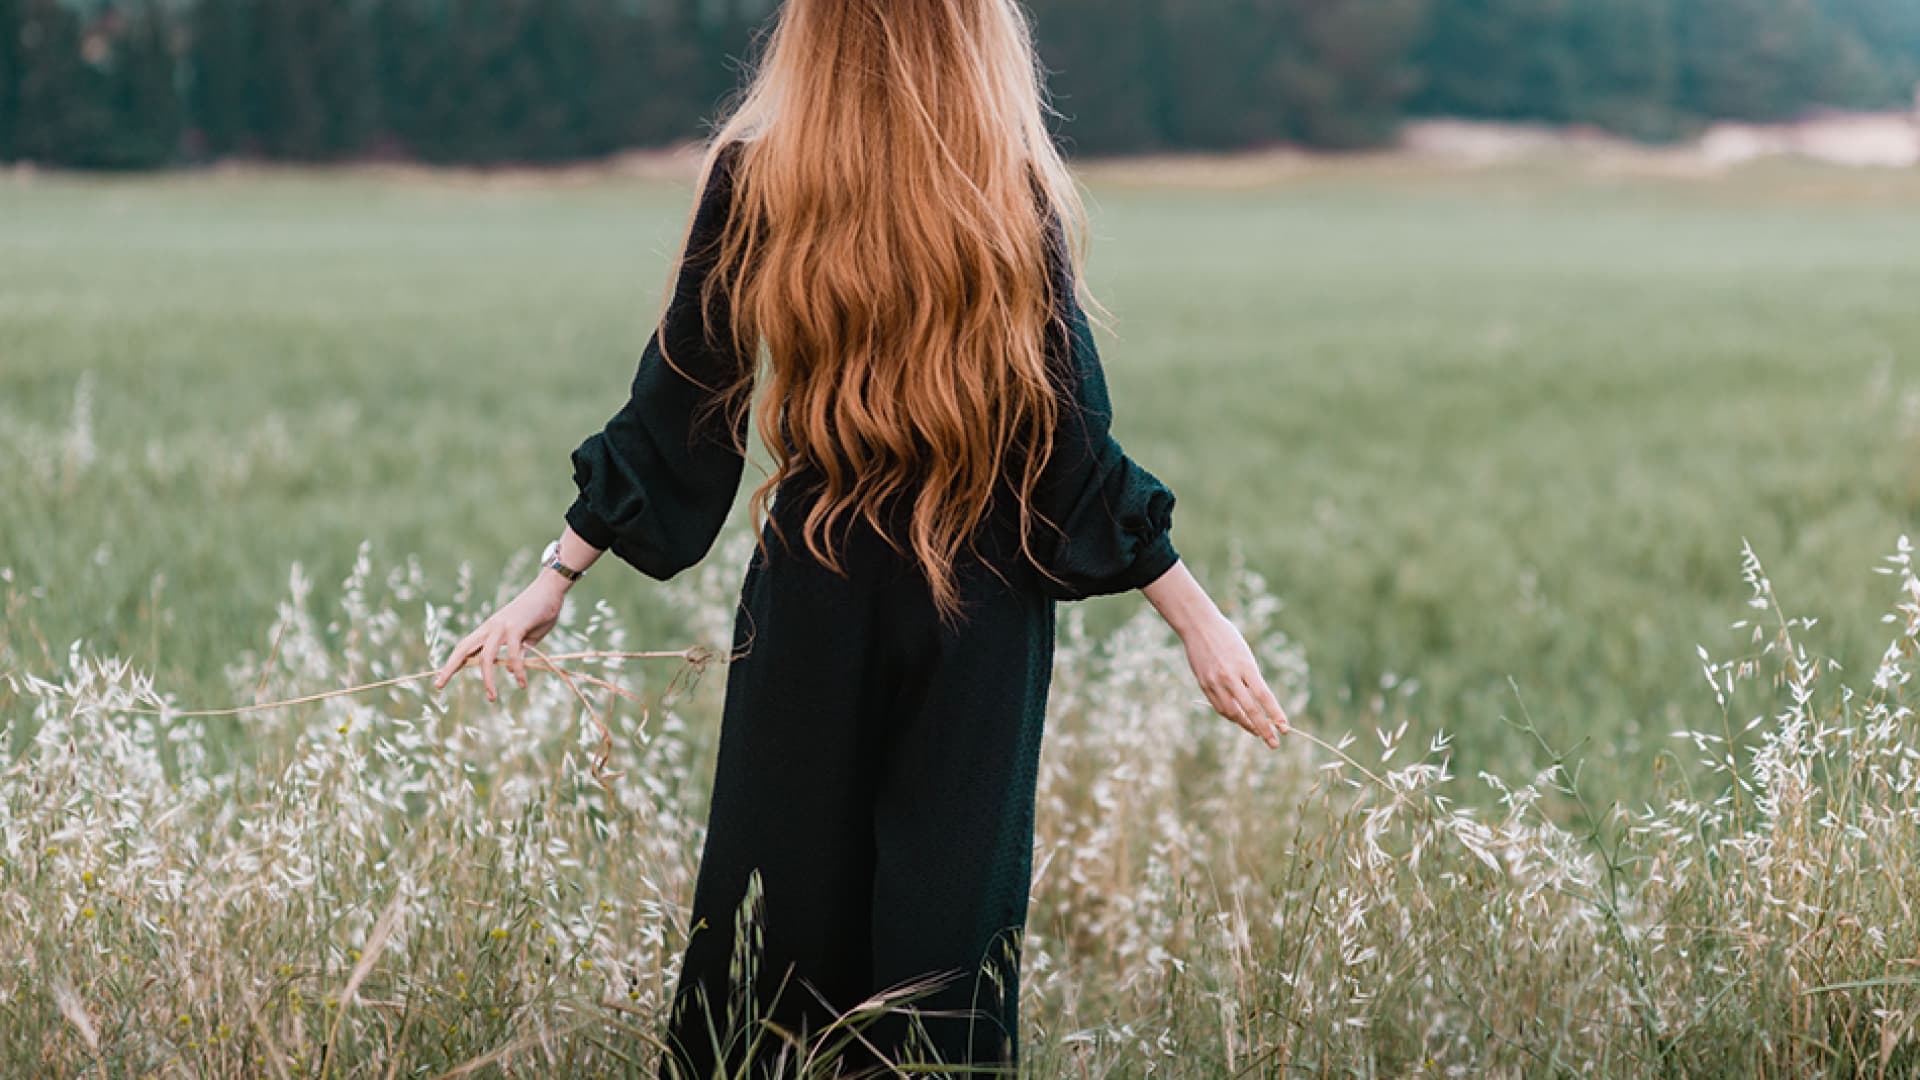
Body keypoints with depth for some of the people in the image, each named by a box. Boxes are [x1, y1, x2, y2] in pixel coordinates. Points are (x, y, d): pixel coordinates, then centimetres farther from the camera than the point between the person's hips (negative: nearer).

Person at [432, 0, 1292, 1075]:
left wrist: (555, 579, 6)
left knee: (779, 899, 12)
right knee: (949, 907, 7)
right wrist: (1199, 614, -2)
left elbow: (673, 412, -3)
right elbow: (1074, 442, -9)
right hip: (983, 608, -1)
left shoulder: (751, 180, -6)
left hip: (813, 597, 1)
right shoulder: (1015, 193, -9)